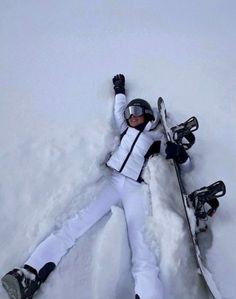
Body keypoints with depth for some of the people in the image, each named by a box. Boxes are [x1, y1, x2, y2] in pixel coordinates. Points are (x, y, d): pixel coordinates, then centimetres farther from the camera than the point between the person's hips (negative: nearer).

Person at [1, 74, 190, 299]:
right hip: (113, 181, 3)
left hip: (134, 189, -2)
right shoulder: (126, 130, 24)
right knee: (79, 222, -21)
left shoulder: (156, 138, 15)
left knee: (141, 251, -21)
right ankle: (30, 274, -31)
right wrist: (120, 90, 53)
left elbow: (185, 162, 18)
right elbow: (119, 110, 42)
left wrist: (178, 153, -1)